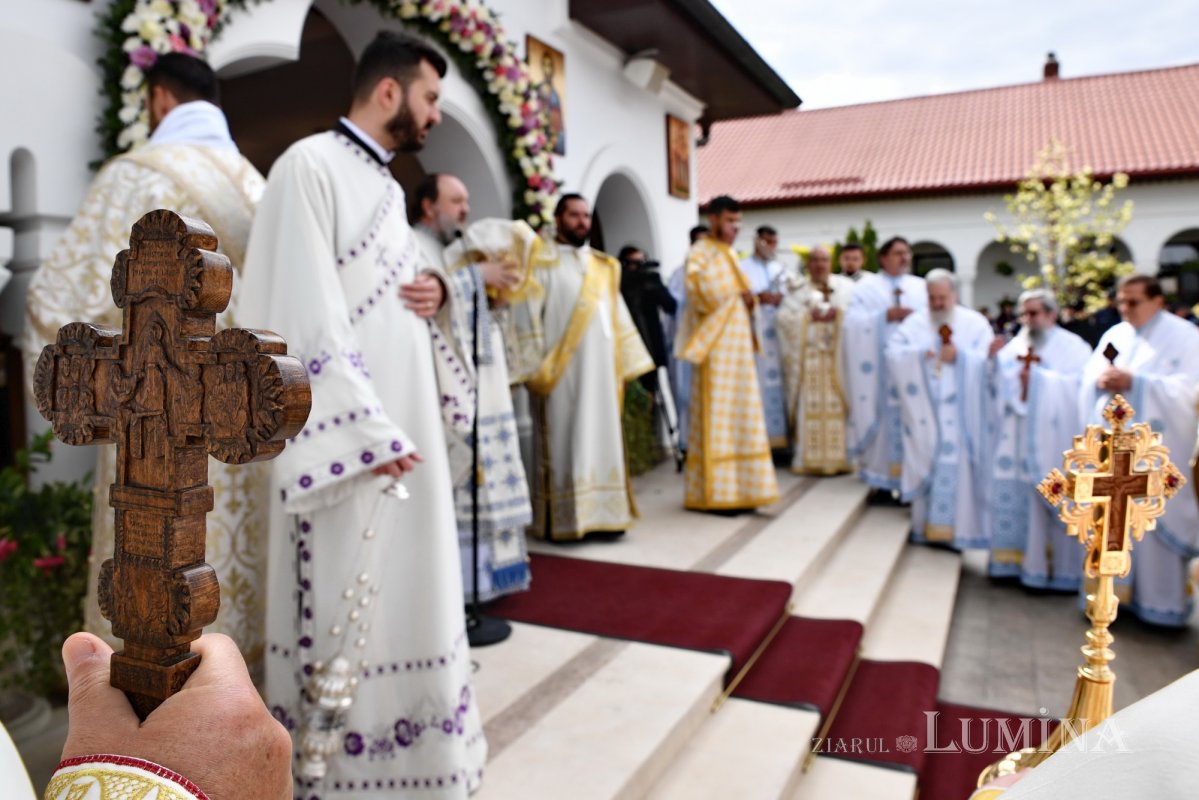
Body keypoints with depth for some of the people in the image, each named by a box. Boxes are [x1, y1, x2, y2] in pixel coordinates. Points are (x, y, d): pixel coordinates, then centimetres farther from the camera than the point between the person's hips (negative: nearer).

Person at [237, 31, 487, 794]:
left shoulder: (387, 185, 17)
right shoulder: (311, 166, -10)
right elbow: (304, 314, -18)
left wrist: (436, 292, 1)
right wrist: (364, 431, -22)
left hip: (404, 420, 9)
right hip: (350, 430, -9)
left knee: (406, 586, 16)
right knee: (345, 599, 1)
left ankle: (392, 739, 32)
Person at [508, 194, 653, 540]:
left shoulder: (604, 266, 16)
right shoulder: (542, 264, 0)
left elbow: (617, 316, 16)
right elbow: (528, 317, -6)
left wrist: (625, 363, 11)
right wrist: (534, 367, -14)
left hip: (599, 370, 6)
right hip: (559, 371, -5)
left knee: (601, 438, 6)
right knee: (563, 442, -3)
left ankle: (602, 513, 13)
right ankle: (561, 520, 2)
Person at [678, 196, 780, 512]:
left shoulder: (729, 255, 19)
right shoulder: (701, 252, -6)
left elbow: (743, 292, 24)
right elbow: (701, 288, -24)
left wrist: (749, 297, 3)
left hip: (738, 345, 8)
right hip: (716, 346, -8)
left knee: (740, 415, 7)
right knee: (717, 416, -8)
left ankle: (736, 488, 13)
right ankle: (715, 492, -3)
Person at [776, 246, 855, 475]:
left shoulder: (845, 286, 14)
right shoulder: (797, 290, 13)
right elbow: (785, 316, -1)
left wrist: (837, 313, -8)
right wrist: (809, 316, -10)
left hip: (838, 355, 1)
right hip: (808, 357, 0)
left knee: (838, 404, -6)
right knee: (810, 405, -7)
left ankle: (840, 456, -1)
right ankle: (810, 459, -5)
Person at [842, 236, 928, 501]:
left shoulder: (922, 287, 19)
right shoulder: (867, 286, 10)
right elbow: (853, 321, -4)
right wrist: (885, 316, -13)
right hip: (879, 367, -2)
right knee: (881, 419, -6)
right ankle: (882, 481, -1)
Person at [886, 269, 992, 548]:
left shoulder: (975, 323, 8)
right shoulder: (914, 323, 9)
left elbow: (988, 360, -2)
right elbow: (893, 353, -2)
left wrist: (960, 356, -17)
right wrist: (919, 354, -17)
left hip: (960, 414, -1)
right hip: (924, 413, 1)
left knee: (958, 464, -4)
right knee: (926, 462, 1)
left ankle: (957, 525, 3)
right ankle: (928, 524, 9)